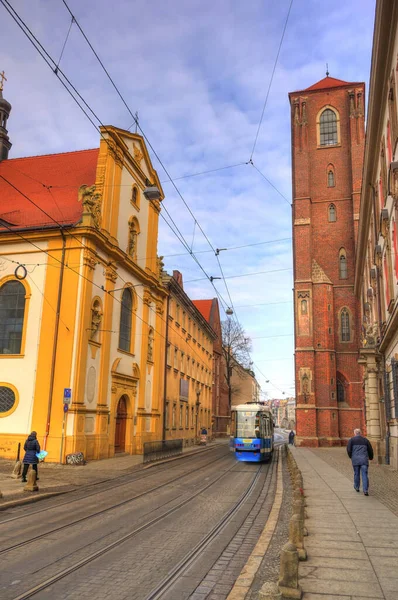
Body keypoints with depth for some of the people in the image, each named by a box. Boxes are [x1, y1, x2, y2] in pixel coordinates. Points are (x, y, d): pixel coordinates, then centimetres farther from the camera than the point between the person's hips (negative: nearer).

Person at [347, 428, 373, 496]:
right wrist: (371, 457, 32)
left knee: (356, 473, 15)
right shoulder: (365, 440, 11)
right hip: (364, 460, 1)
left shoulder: (351, 440, 4)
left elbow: (349, 450, -4)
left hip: (355, 460, 0)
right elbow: (370, 450, 13)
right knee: (364, 475, -1)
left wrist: (351, 456, 14)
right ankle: (365, 490, -8)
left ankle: (356, 487, 30)